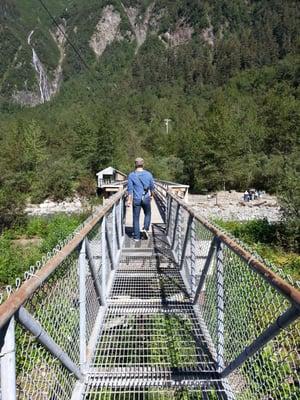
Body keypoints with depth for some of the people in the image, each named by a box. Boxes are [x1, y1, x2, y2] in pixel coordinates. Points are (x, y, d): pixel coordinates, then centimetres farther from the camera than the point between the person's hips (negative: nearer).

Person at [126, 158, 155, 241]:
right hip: (146, 198, 1)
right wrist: (151, 195, 23)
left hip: (136, 199, -1)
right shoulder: (148, 174, -1)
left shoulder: (131, 175, -5)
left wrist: (129, 200, -3)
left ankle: (136, 237, 13)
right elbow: (152, 187, 6)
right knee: (147, 214, 24)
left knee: (136, 218, 8)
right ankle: (146, 228, 5)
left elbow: (130, 189, -7)